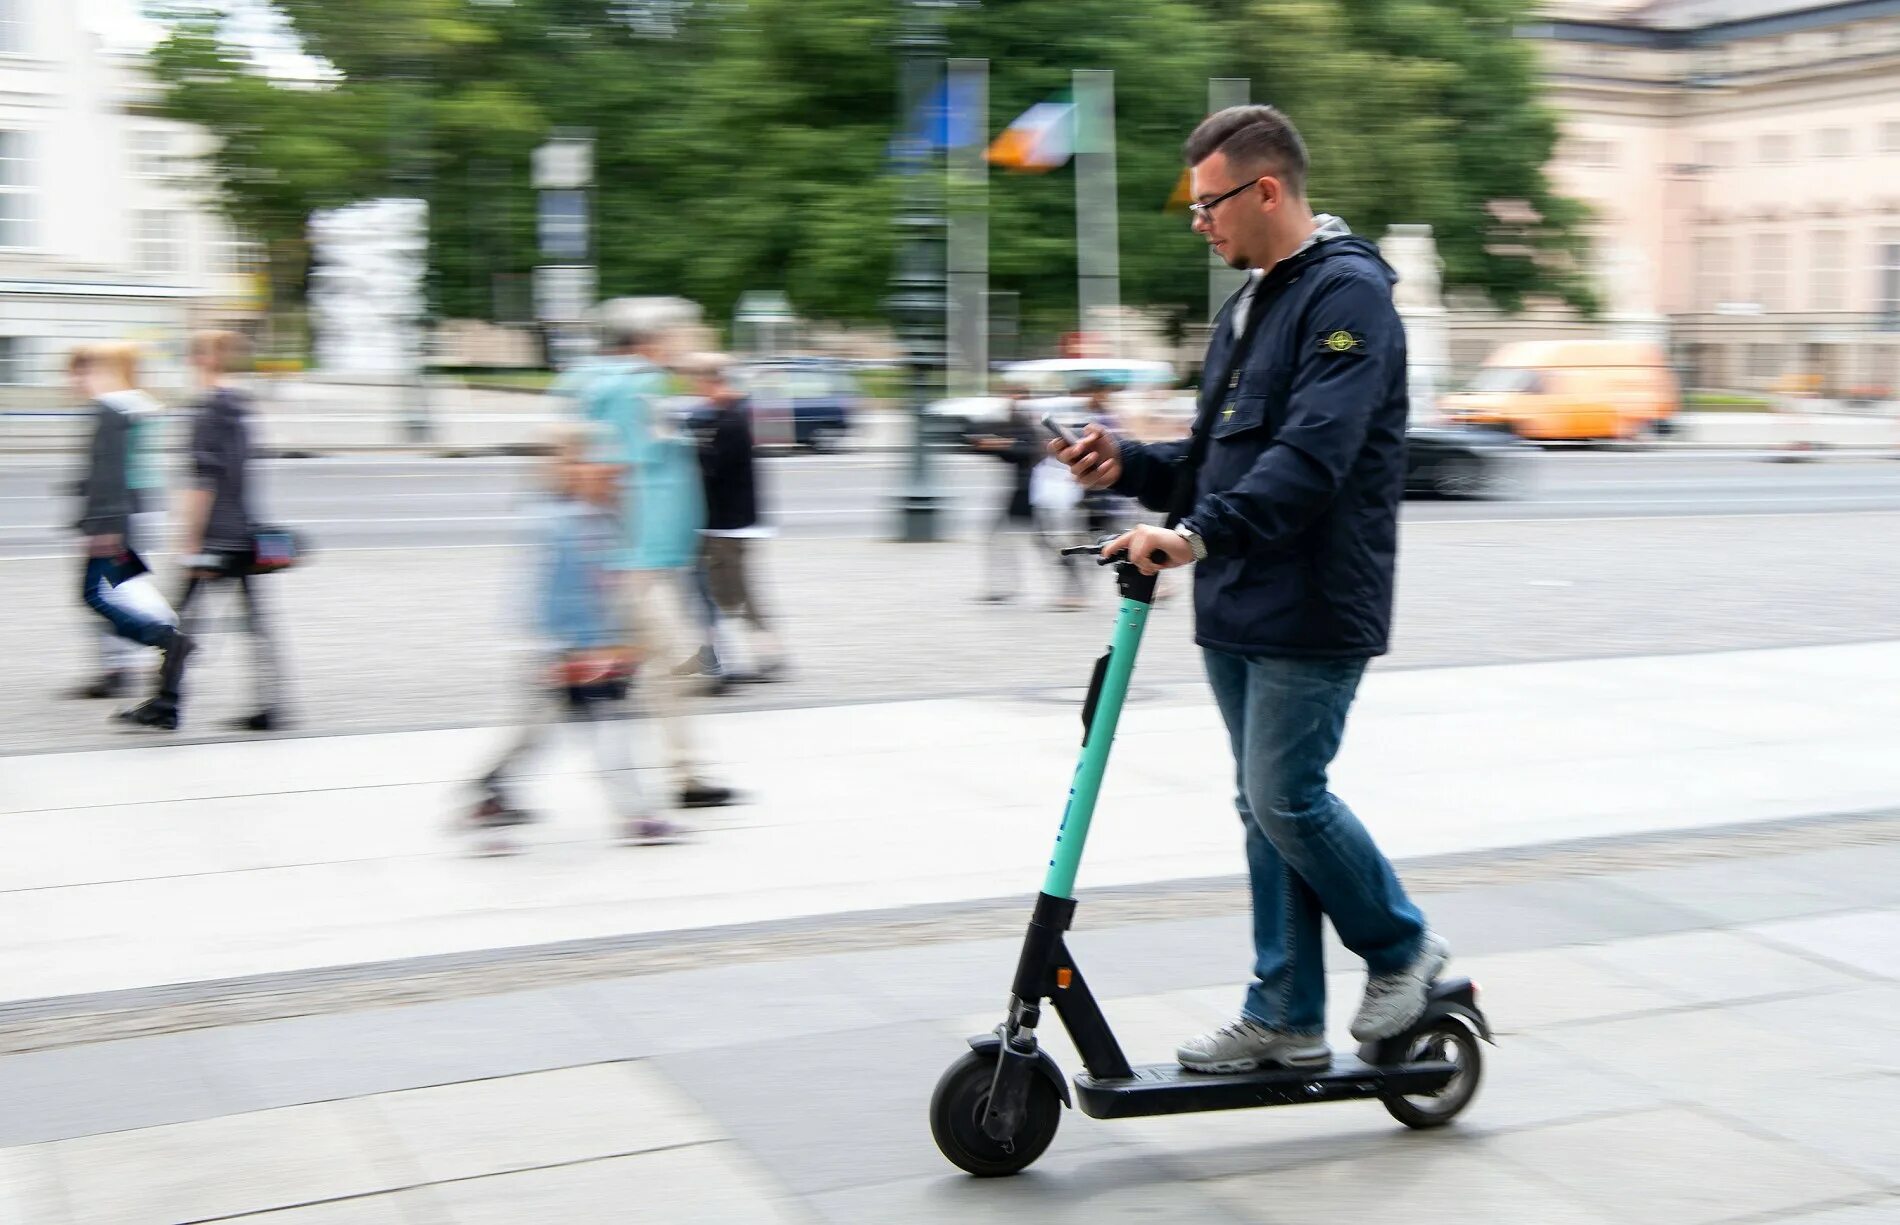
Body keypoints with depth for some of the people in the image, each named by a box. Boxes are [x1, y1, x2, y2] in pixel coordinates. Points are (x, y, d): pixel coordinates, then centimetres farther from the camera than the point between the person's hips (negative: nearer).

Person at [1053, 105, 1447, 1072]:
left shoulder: (1348, 292, -12)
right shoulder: (1248, 307, 19)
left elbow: (1314, 454, -25)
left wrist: (1201, 533, -33)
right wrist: (1129, 466, 6)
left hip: (1313, 611, -9)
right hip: (1240, 608, 9)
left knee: (1286, 796, -8)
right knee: (1265, 806, 10)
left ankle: (1402, 946, 15)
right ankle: (1285, 1017, 18)